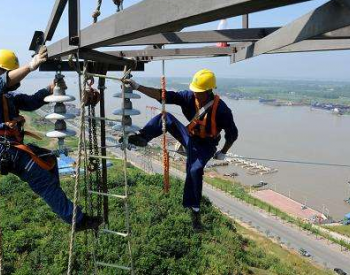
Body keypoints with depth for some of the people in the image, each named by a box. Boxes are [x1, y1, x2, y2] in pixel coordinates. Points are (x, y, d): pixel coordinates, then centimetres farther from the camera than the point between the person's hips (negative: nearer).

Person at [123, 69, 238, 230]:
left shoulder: (221, 109, -26)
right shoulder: (190, 97, -16)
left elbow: (232, 133, -13)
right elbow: (164, 95, -22)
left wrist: (223, 153, -5)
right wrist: (137, 87, -30)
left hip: (204, 146, -4)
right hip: (189, 137, 5)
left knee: (195, 170, -29)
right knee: (164, 117, -15)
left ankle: (194, 210, -12)